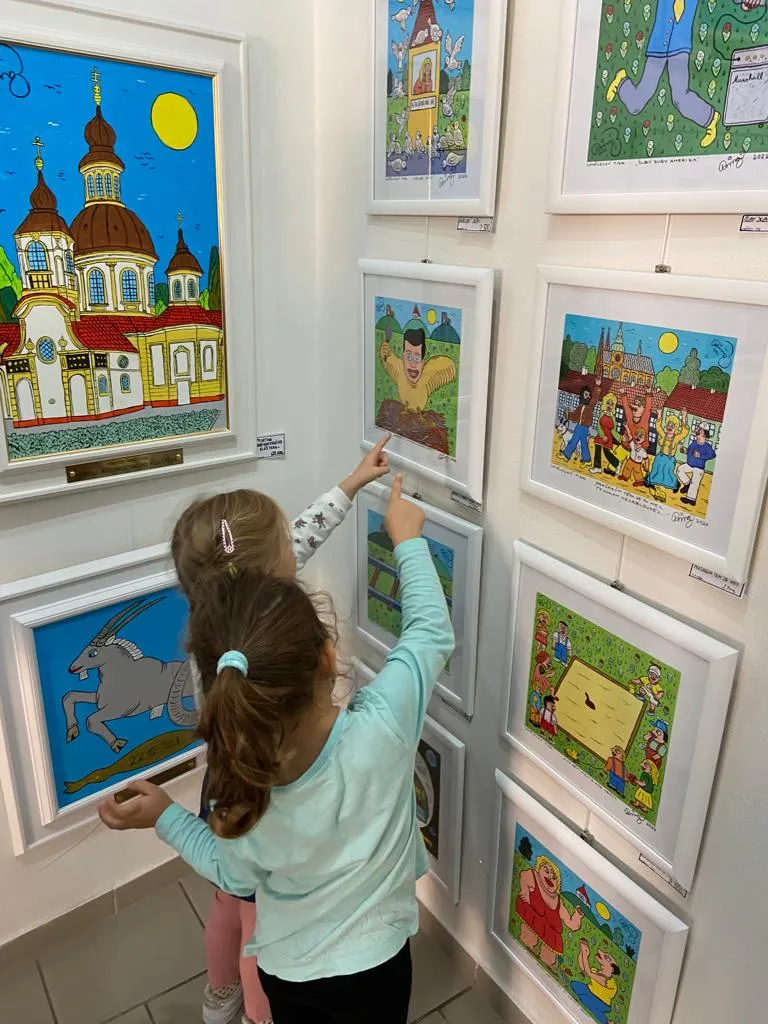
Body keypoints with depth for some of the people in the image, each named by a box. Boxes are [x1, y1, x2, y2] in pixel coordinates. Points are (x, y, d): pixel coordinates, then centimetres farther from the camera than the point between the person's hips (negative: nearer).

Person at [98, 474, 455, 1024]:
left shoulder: (239, 788, -27)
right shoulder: (381, 726, -35)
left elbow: (237, 877, -6)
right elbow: (433, 631, -18)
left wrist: (166, 818, 0)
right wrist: (407, 538, -7)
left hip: (285, 971, 1)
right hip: (372, 966, -1)